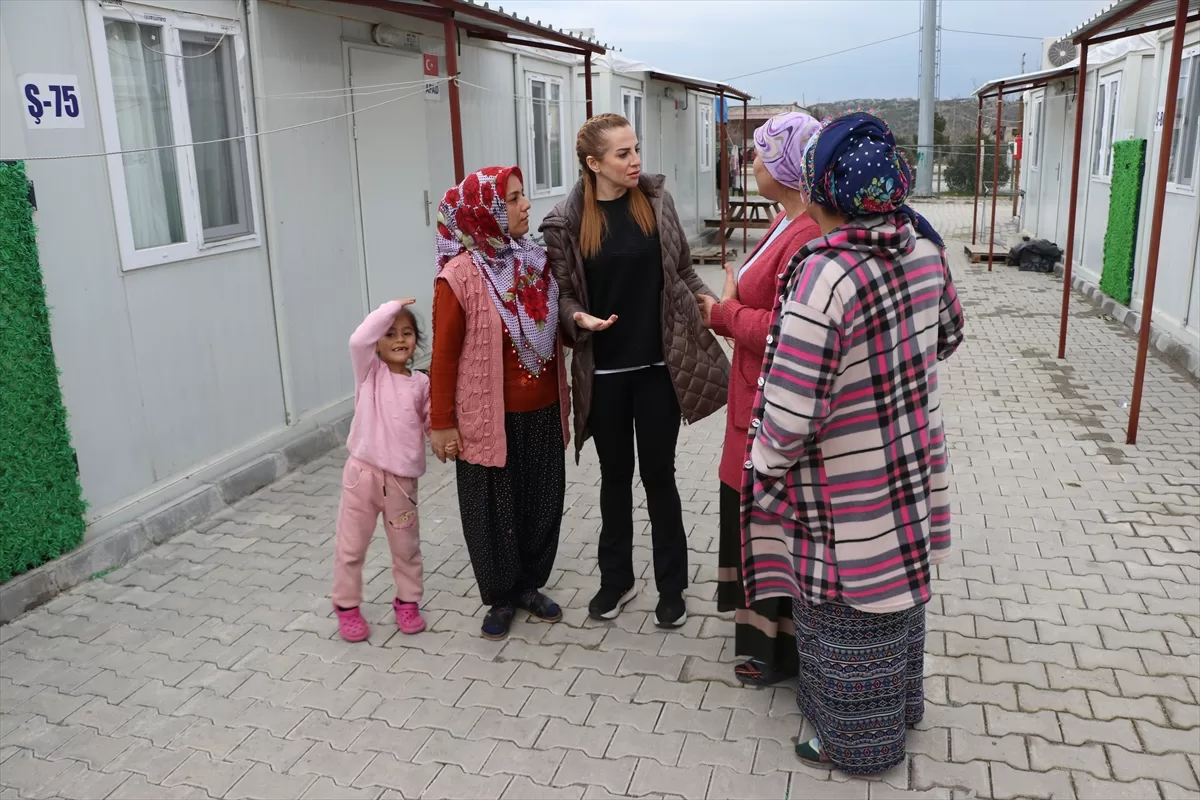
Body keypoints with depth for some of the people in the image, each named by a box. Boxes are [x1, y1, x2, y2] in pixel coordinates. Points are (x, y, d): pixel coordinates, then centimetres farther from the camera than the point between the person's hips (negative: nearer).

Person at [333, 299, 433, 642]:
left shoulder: (421, 383, 4)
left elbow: (432, 424, 9)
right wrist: (392, 306, -21)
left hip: (402, 479, 2)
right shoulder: (370, 371, -4)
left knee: (406, 545, 15)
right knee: (351, 545, 9)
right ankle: (346, 605, 27)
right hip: (363, 473, -2)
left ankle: (407, 601, 34)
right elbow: (358, 339, -23)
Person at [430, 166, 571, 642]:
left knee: (542, 503, 15)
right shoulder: (459, 276, -14)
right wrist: (442, 423, -9)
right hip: (491, 418, -5)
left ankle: (530, 585, 35)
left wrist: (562, 404, 8)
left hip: (542, 413, 5)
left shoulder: (536, 261, 3)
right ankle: (501, 597, 28)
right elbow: (444, 355, -10)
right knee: (494, 511, 9)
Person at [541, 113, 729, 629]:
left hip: (658, 364, 1)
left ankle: (671, 585, 25)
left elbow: (681, 269, 8)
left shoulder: (655, 200, 0)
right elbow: (561, 292, -1)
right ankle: (616, 578, 32)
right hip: (603, 370, 0)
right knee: (615, 476, 14)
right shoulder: (566, 222, -7)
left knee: (658, 475, 9)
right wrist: (579, 319, -21)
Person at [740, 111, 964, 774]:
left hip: (848, 490, -8)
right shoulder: (924, 247, -6)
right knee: (897, 583, 26)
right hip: (912, 464, 8)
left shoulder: (824, 276, -30)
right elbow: (947, 335, 12)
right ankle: (900, 702, 49)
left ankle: (859, 742, 34)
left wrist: (764, 477, -11)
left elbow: (791, 416, -28)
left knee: (849, 612, 13)